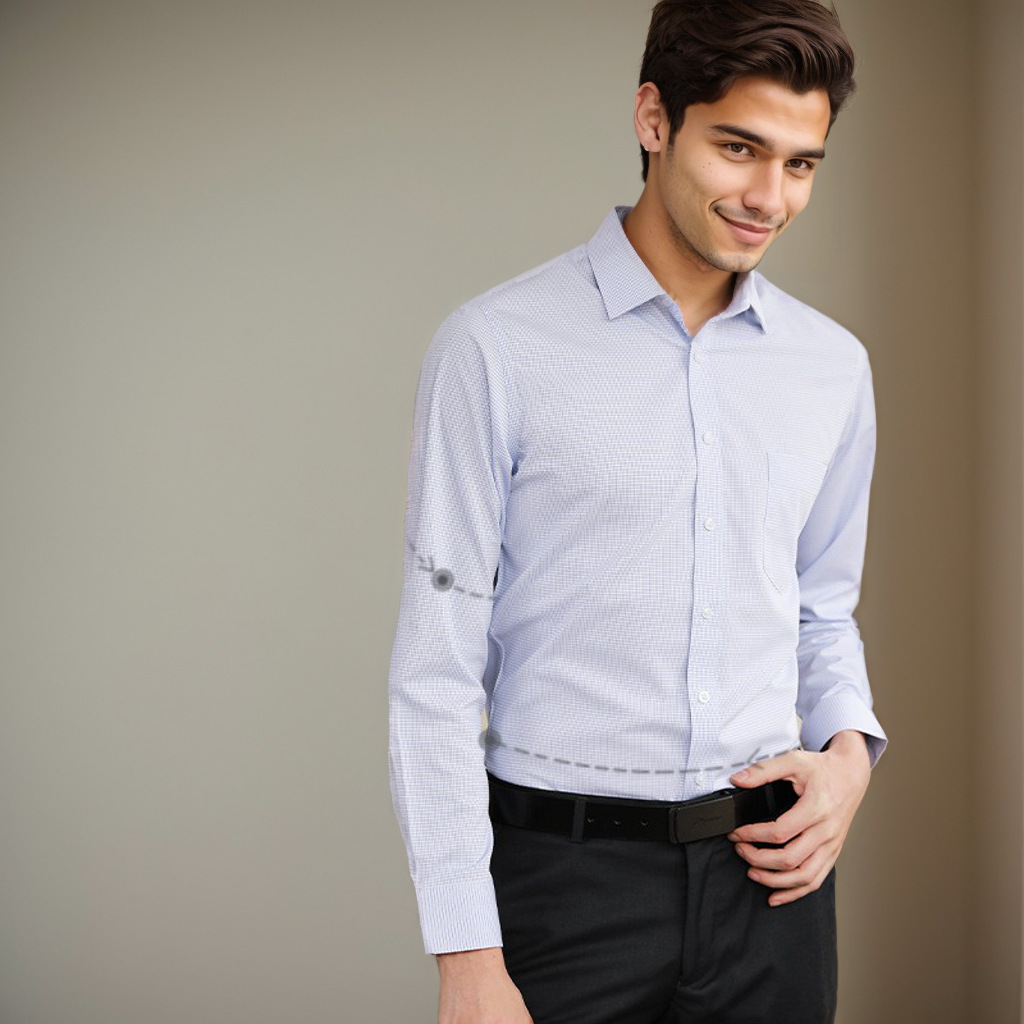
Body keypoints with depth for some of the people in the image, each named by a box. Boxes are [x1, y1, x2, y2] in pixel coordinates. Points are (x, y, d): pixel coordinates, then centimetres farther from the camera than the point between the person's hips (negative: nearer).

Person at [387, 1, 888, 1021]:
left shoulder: (834, 367, 6)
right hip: (568, 875, -4)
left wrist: (849, 750, -2)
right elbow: (436, 668, -9)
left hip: (768, 870, 4)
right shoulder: (495, 348, -9)